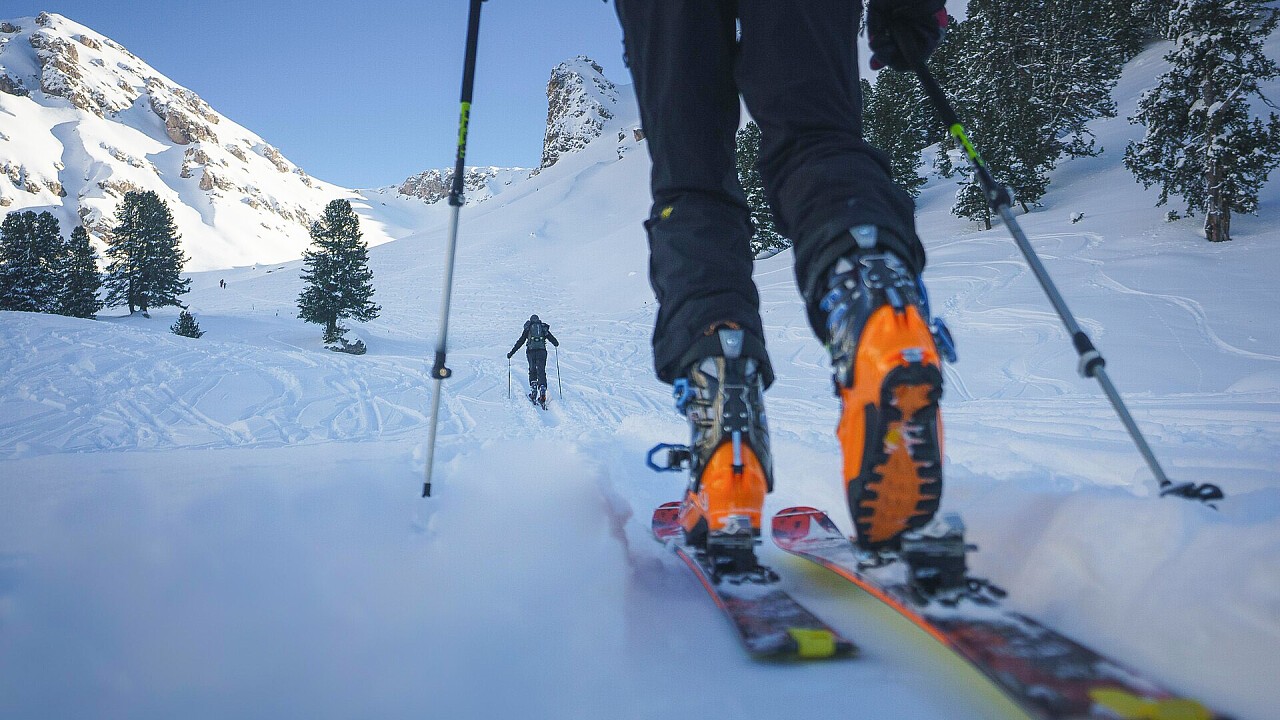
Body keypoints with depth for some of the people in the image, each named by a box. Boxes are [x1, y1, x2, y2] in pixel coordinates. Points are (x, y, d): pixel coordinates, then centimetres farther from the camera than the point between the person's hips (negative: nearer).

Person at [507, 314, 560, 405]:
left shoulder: (528, 329, 11)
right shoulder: (544, 328, 15)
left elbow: (520, 342, 7)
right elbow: (552, 339, 19)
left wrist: (511, 353, 12)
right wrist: (556, 344, 43)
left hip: (531, 351, -1)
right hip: (542, 351, 1)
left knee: (532, 371, 15)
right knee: (541, 372, 1)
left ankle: (533, 390, 3)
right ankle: (542, 391, -14)